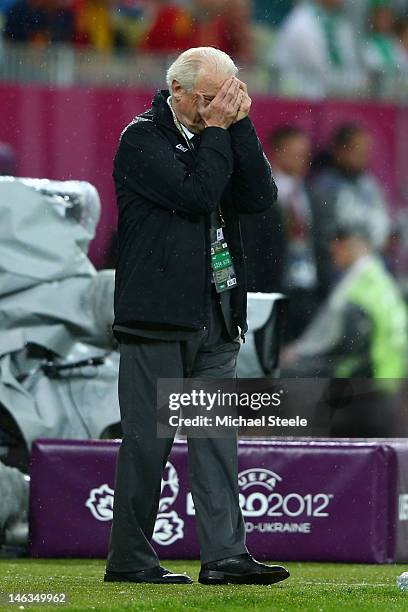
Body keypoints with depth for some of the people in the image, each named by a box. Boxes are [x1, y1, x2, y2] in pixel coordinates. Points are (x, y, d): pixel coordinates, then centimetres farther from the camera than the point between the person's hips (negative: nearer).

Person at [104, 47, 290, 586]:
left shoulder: (222, 139, 15)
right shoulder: (143, 138, -5)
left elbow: (261, 197, 1)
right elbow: (196, 196, -18)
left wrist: (239, 125, -3)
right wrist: (217, 130, -10)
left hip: (215, 314, 6)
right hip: (157, 314, -6)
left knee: (217, 438, 2)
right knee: (149, 439, -3)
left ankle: (224, 555, 0)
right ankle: (130, 559, 4)